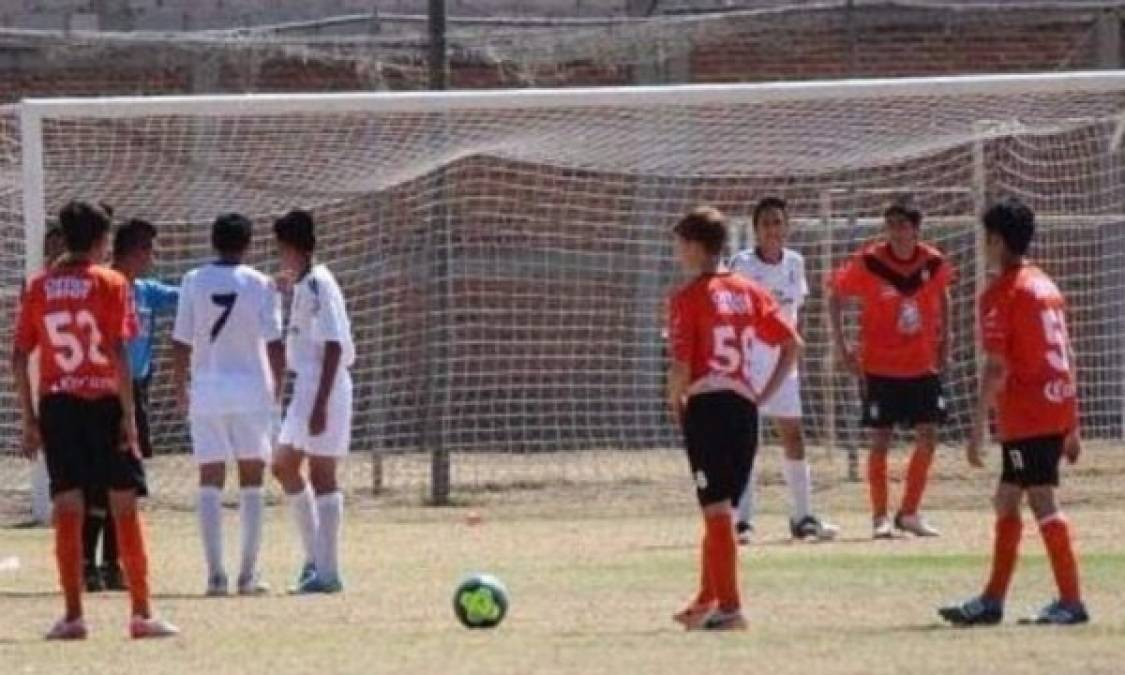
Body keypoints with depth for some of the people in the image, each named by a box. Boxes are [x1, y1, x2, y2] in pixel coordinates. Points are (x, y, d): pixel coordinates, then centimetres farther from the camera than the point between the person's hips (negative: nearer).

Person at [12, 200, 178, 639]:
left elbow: (19, 358, 4)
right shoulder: (109, 284, -4)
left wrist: (29, 420, 10)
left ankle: (73, 616, 0)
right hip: (104, 403, -3)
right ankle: (141, 614, 3)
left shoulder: (39, 287, 6)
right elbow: (117, 352, -12)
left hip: (56, 405, 3)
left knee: (67, 512, 3)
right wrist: (128, 414, -9)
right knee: (125, 510, 3)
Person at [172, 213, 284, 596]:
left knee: (210, 482, 4)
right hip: (251, 390, -1)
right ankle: (248, 575, 3)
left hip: (207, 391, 1)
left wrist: (179, 391, 10)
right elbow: (275, 343, -5)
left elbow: (181, 344, 0)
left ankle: (215, 574, -4)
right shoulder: (260, 284, -4)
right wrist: (278, 387, 8)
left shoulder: (194, 282, -1)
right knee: (251, 482, 6)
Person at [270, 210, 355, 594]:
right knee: (284, 465, 15)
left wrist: (321, 403, -23)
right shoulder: (303, 285, 14)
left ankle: (327, 571, -3)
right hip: (305, 387, 10)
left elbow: (332, 346, -20)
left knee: (322, 475, -6)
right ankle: (315, 555, 21)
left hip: (323, 388, -10)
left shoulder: (318, 285, -15)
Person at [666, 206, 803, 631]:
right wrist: (766, 394, 11)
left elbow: (681, 367, -14)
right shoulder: (748, 292, 10)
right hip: (744, 406, 6)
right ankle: (708, 600, 27)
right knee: (721, 509, 18)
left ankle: (729, 609, -9)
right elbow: (793, 344, 7)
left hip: (706, 407, -6)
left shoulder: (688, 298, -8)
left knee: (717, 510, -5)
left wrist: (674, 402, 4)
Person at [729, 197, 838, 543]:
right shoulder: (743, 264, -10)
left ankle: (802, 517, 17)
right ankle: (742, 520, -6)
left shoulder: (795, 263, 6)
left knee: (794, 436, 8)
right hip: (746, 363, -5)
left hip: (782, 364, 5)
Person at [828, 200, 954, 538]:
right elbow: (835, 295, -1)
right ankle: (880, 517, 8)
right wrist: (841, 345, -6)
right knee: (881, 440, -2)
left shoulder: (934, 262, -4)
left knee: (928, 438, 1)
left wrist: (944, 339, 11)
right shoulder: (868, 262, -13)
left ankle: (909, 513, 15)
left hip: (923, 365, 3)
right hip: (879, 367, -3)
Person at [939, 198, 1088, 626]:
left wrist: (979, 427, -15)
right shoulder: (1046, 286, 15)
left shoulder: (1000, 294, -10)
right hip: (1058, 411, 9)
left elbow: (996, 367, -17)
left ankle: (1071, 601, -9)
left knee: (1042, 502, -7)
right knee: (1007, 500, 14)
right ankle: (992, 601, 18)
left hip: (1027, 415, -9)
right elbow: (1067, 358, 17)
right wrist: (1072, 426, 21)